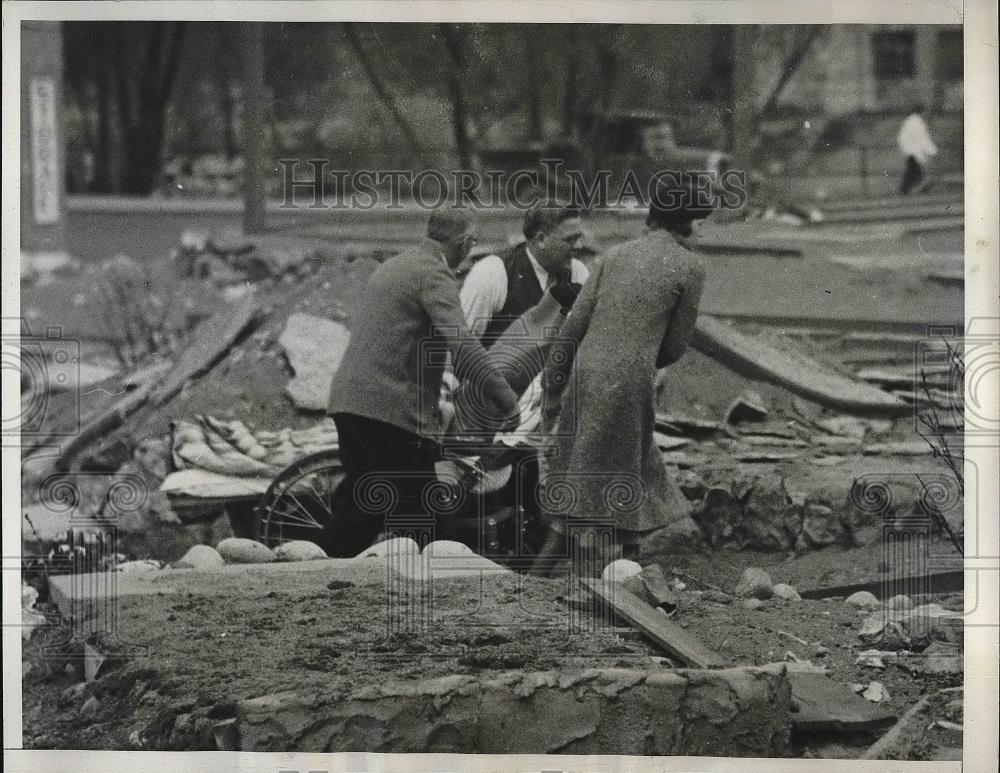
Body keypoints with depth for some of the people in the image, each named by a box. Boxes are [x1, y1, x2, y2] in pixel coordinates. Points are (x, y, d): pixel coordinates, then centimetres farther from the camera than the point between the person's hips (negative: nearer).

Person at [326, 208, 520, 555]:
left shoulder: (390, 267, 21)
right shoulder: (433, 273, -9)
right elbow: (459, 342, -21)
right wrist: (504, 398, -23)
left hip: (347, 398, 9)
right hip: (392, 408, -9)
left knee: (357, 503, 15)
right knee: (416, 513, -3)